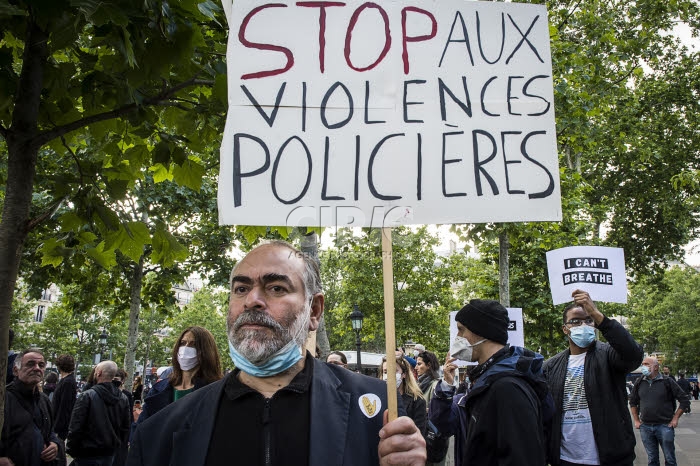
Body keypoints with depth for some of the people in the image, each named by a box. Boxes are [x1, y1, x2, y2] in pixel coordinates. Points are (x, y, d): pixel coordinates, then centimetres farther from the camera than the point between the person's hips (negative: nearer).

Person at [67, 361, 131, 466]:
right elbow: (126, 428, 7)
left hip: (87, 456, -5)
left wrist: (71, 450, -4)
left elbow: (75, 428, -15)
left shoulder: (87, 396, -15)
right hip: (110, 455, 5)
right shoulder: (123, 399, 1)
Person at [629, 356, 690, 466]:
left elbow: (685, 400, -1)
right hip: (645, 427, 3)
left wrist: (675, 418, -5)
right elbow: (633, 402, 18)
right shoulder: (639, 383, 6)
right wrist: (636, 421, 11)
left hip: (664, 426, -3)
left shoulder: (667, 382, -4)